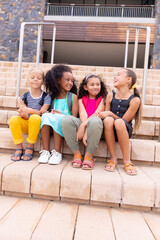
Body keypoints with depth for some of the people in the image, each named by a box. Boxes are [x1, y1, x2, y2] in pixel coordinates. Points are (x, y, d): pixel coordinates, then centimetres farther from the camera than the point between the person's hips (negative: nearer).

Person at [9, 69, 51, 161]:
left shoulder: (46, 97, 0)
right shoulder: (24, 97, 8)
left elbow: (41, 113, -11)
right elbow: (24, 113, 1)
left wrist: (29, 110, -28)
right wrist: (23, 113, -24)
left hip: (37, 124, -3)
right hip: (26, 124, 3)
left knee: (35, 117, -36)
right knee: (14, 119, -27)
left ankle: (30, 147, -20)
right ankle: (19, 148, -13)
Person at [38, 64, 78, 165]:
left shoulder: (73, 97, 6)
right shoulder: (52, 96, 15)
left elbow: (74, 116, -2)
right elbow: (46, 109, 14)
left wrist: (61, 114, -17)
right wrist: (47, 113, -10)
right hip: (50, 126, 3)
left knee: (55, 117, -31)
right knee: (45, 115, -26)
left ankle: (57, 152, -25)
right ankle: (45, 151, -26)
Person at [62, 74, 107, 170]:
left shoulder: (102, 99, 10)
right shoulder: (81, 99, 17)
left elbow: (97, 113, -7)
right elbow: (82, 113, -2)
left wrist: (83, 126, -23)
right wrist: (85, 130, -21)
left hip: (94, 126, -2)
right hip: (83, 124, 2)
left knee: (95, 120, -38)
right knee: (66, 120, -26)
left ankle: (89, 155, -21)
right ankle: (77, 153, -15)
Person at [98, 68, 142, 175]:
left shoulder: (134, 100, -8)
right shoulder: (110, 96, 3)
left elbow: (124, 120, -10)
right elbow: (105, 115, 8)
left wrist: (110, 113, -18)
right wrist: (107, 116, -14)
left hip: (125, 131, -2)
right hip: (110, 132, 3)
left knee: (119, 122, -35)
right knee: (108, 119, -30)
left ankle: (127, 161, -20)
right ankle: (113, 158, -18)